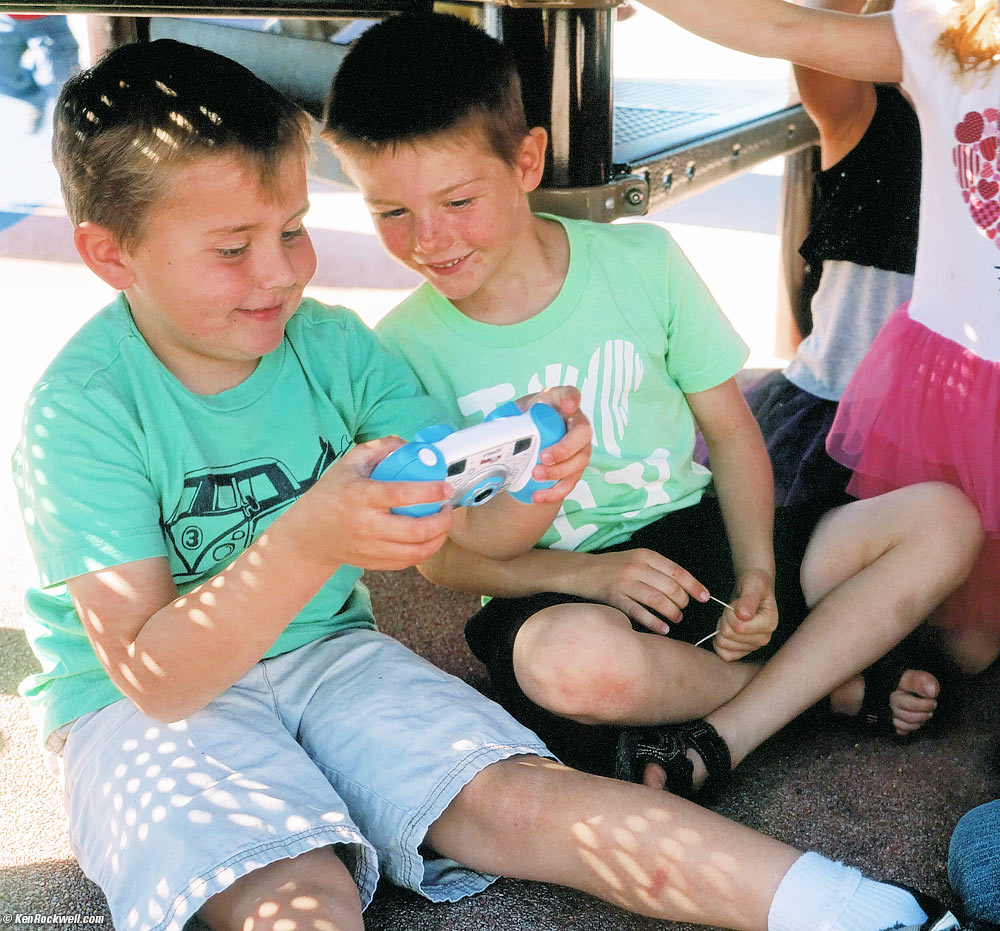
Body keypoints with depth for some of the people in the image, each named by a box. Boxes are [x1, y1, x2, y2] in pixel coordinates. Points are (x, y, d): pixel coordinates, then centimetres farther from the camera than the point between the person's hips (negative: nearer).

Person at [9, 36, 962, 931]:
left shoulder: (333, 346, -4)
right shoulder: (81, 412, -17)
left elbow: (470, 526, -2)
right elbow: (152, 678, -23)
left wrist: (527, 486, -26)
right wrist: (311, 542, -38)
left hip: (326, 651, 3)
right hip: (143, 709, -2)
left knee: (517, 799, -19)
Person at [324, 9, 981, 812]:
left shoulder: (643, 261, -3)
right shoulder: (406, 349, -6)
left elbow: (730, 427, 4)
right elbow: (438, 548, -4)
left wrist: (756, 571, -11)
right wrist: (588, 572, -20)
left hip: (700, 542, 3)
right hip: (552, 591, -2)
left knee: (941, 519, -14)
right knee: (572, 662, -39)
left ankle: (716, 743, -22)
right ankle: (829, 675, -10)